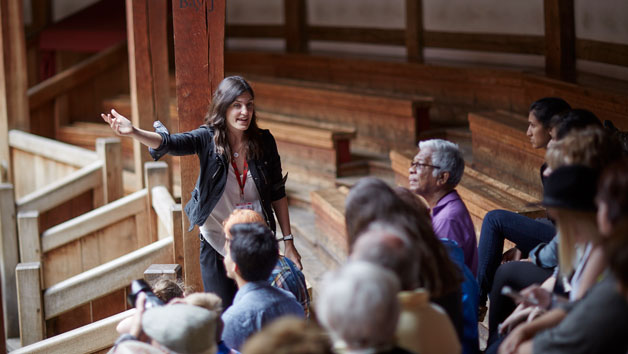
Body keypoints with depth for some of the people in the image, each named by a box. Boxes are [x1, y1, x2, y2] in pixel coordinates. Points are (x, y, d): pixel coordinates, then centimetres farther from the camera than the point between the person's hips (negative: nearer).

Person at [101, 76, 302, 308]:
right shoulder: (208, 139, -11)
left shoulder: (263, 141, -5)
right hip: (216, 244, -1)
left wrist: (288, 242, 3)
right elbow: (169, 143, -29)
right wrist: (133, 132, -49)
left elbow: (277, 193, 3)